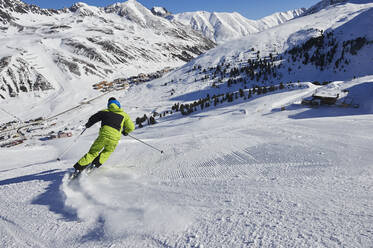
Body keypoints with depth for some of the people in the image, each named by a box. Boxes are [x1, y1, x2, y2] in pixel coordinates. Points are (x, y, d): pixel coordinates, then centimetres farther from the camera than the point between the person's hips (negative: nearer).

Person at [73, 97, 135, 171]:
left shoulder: (105, 111, 20)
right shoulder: (124, 114, 19)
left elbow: (92, 119, 19)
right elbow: (131, 127, 14)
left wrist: (88, 125, 40)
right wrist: (126, 132, 35)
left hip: (104, 134, 0)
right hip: (114, 138, 0)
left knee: (93, 152, 15)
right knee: (108, 151, 29)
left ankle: (78, 168, 10)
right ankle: (96, 163, 17)